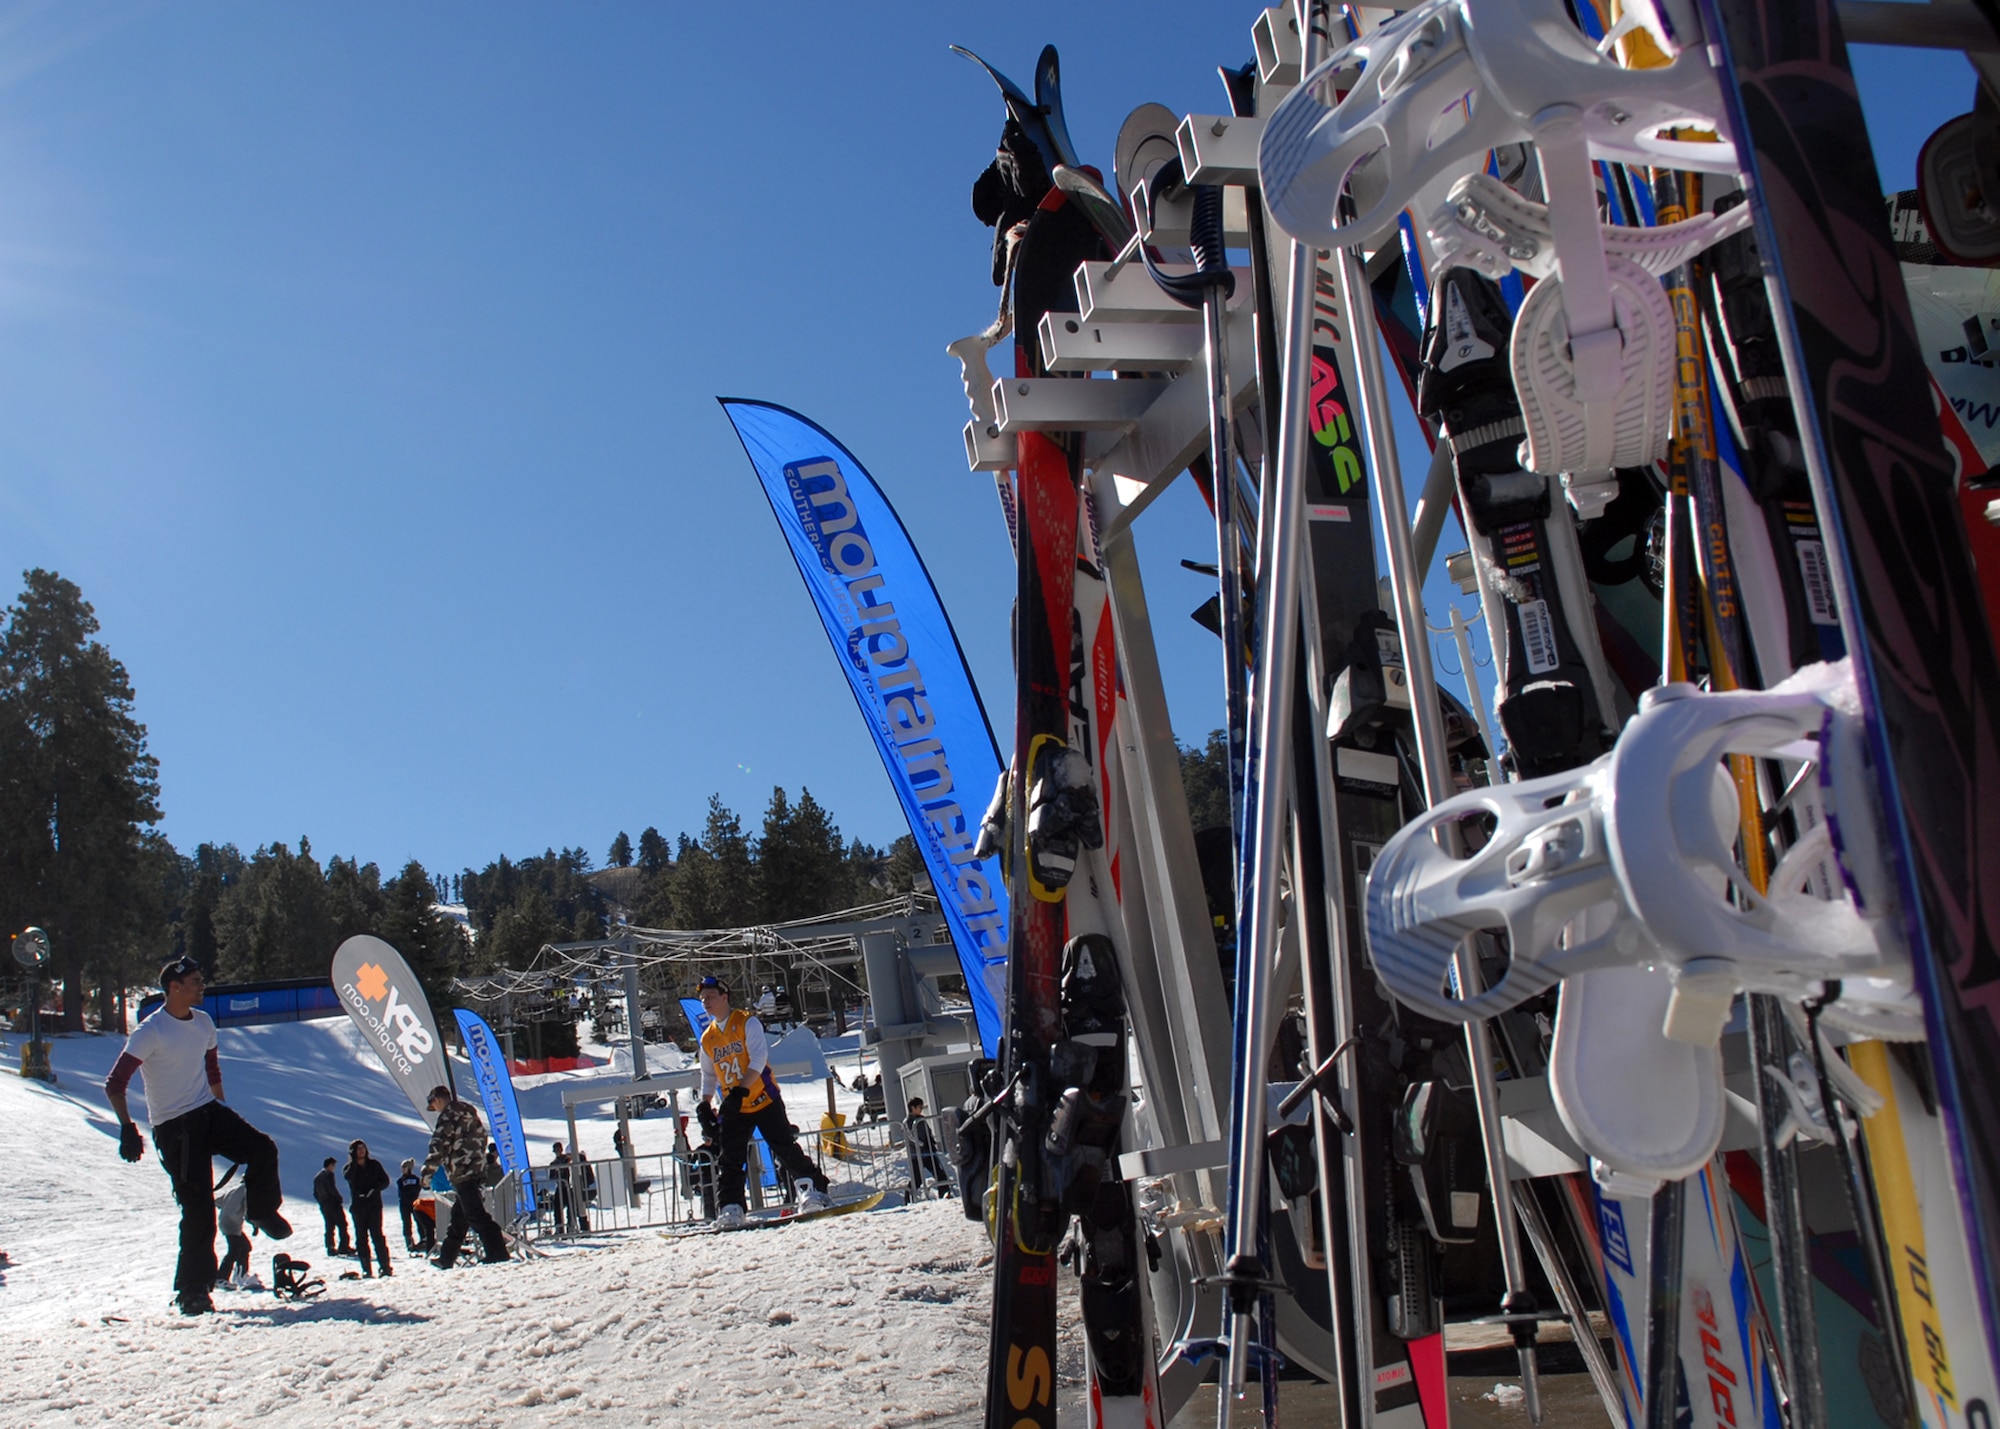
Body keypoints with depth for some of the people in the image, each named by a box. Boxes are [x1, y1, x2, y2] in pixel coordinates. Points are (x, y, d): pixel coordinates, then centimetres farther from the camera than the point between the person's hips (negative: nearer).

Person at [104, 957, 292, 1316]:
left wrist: (222, 1108, 24)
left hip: (209, 1112, 6)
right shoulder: (150, 1032, -14)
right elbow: (114, 1084, -15)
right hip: (174, 1128, -6)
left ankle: (261, 1211, 11)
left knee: (263, 1148, -17)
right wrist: (128, 1128, -22)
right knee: (198, 1208, -7)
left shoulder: (203, 1023, 8)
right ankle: (192, 1290, 5)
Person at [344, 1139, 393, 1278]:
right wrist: (353, 1161, -21)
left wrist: (375, 1189, -10)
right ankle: (366, 1269, 2)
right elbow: (349, 1177, -18)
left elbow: (385, 1181, 6)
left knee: (377, 1235, -8)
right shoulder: (350, 1167, 5)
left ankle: (385, 1267, -8)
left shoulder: (374, 1165, 8)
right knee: (361, 1237, -1)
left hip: (374, 1204, -1)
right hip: (358, 1206, 1)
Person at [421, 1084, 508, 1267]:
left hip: (462, 1173, -10)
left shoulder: (449, 1115, -8)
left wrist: (428, 1170, -9)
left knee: (475, 1214, -12)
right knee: (459, 1216, 17)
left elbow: (439, 1144, -14)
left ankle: (497, 1252, -19)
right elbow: (480, 1138, 25)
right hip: (477, 1169, 10)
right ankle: (446, 1258, 26)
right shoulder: (469, 1112, 21)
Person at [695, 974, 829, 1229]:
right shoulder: (707, 1038, 12)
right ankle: (730, 1208, 2)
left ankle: (816, 1191, 2)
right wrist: (704, 1106, 13)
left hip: (763, 1100, -5)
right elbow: (708, 1076, 24)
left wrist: (740, 1089, -26)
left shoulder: (747, 1023, -5)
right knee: (728, 1160, -2)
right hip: (732, 1108, 5)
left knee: (786, 1149, -7)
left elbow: (758, 1059, -16)